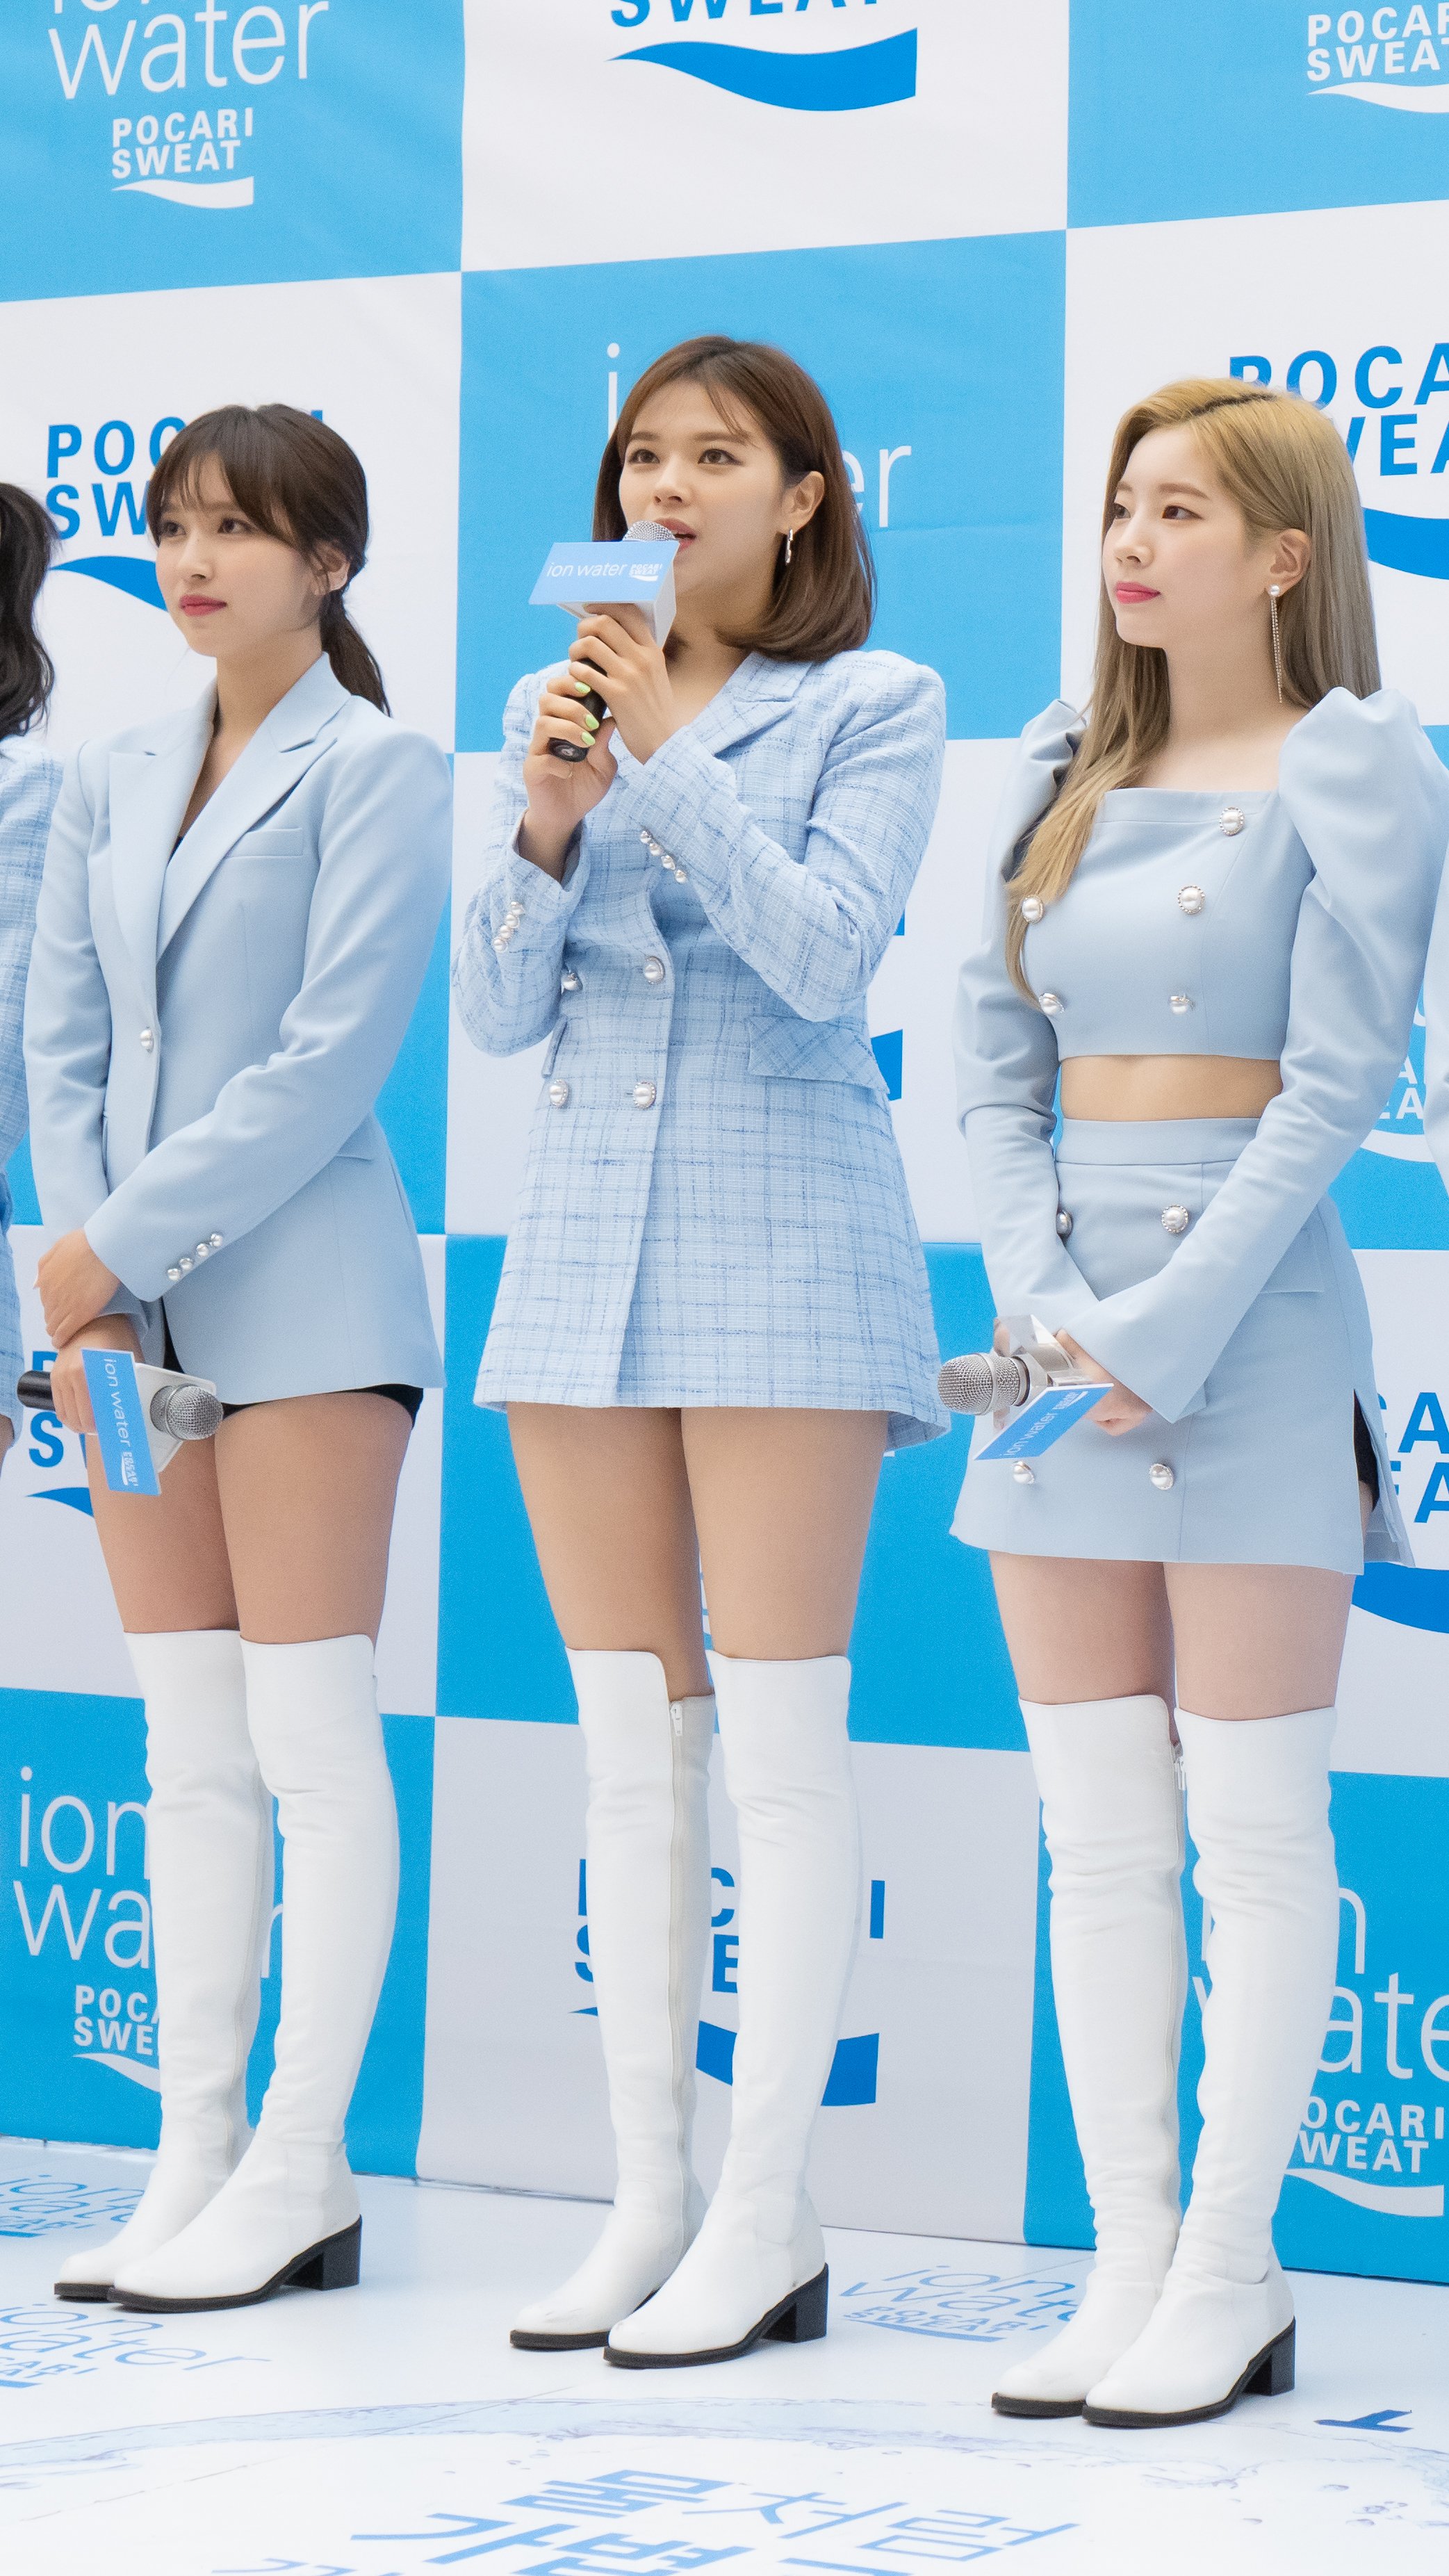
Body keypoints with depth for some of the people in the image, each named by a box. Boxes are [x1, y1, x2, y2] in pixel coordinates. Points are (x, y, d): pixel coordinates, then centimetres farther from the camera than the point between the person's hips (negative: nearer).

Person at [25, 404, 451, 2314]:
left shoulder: (375, 772, -4)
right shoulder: (113, 783, 15)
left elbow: (331, 1058, -12)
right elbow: (64, 1045, 12)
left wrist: (124, 1244, -14)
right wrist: (80, 1259, -3)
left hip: (301, 1287, -6)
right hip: (124, 1296, 6)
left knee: (312, 1744, -5)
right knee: (190, 1752, 7)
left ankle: (298, 2174, -2)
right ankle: (192, 2159, 10)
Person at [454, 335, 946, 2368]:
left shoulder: (875, 707, 0)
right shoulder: (559, 703, 13)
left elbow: (825, 954, -13)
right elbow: (494, 1013, 8)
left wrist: (670, 770, -17)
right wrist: (543, 826, -9)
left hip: (781, 1236, -5)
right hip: (585, 1235, 5)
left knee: (782, 1740, -6)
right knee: (630, 1748, 7)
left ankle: (766, 2223, -2)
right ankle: (649, 2198, 13)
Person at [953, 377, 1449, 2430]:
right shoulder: (1064, 772, 14)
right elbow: (992, 1067, 9)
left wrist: (1170, 1327, -16)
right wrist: (1048, 1308, -6)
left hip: (1252, 1308, -6)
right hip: (1065, 1312, 6)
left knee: (1252, 1834, -2)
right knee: (1096, 1835, 6)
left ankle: (1232, 2276, 4)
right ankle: (1131, 2263, 12)